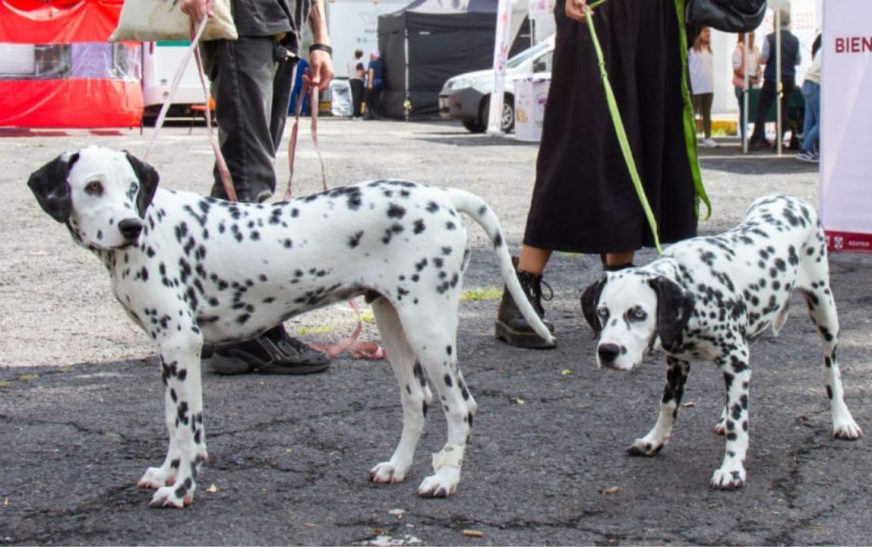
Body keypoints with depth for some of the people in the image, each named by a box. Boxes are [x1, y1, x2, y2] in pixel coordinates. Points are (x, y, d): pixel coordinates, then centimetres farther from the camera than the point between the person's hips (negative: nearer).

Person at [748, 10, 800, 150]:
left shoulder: (770, 38, -9)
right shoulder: (795, 40, 3)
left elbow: (763, 59, -12)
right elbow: (798, 61, 9)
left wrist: (759, 57, 10)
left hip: (771, 79, -3)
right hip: (789, 80, 3)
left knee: (762, 109, 5)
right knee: (784, 110, 7)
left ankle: (757, 139, -1)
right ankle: (779, 140, 5)